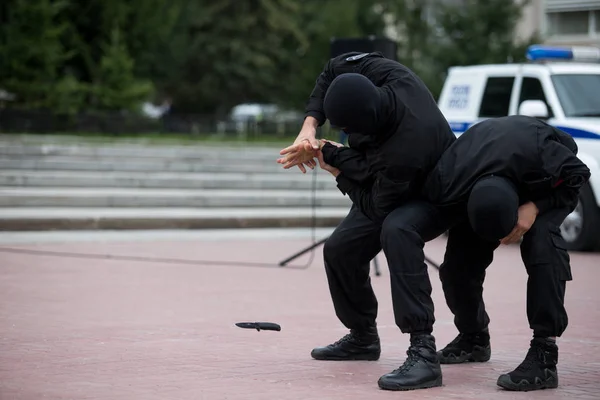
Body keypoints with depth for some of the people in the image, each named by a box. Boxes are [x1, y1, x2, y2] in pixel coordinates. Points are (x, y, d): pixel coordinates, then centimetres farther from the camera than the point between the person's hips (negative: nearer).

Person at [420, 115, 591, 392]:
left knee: (541, 239, -33)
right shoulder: (446, 181, -37)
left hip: (547, 186, -3)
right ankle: (473, 338, 22)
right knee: (457, 260, -9)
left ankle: (544, 353, -34)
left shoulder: (542, 159, -47)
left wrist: (535, 207, -37)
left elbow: (578, 174, -27)